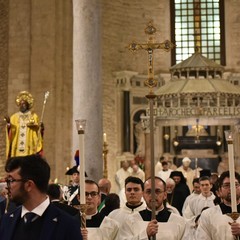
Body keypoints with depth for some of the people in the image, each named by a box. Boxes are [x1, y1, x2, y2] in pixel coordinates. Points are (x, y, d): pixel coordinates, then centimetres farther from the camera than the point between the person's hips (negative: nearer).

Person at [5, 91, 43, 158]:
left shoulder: (34, 116, 8)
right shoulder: (14, 117, 13)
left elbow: (37, 130, 3)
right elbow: (11, 131, 3)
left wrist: (40, 128, -18)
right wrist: (9, 124, -14)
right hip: (16, 147, 2)